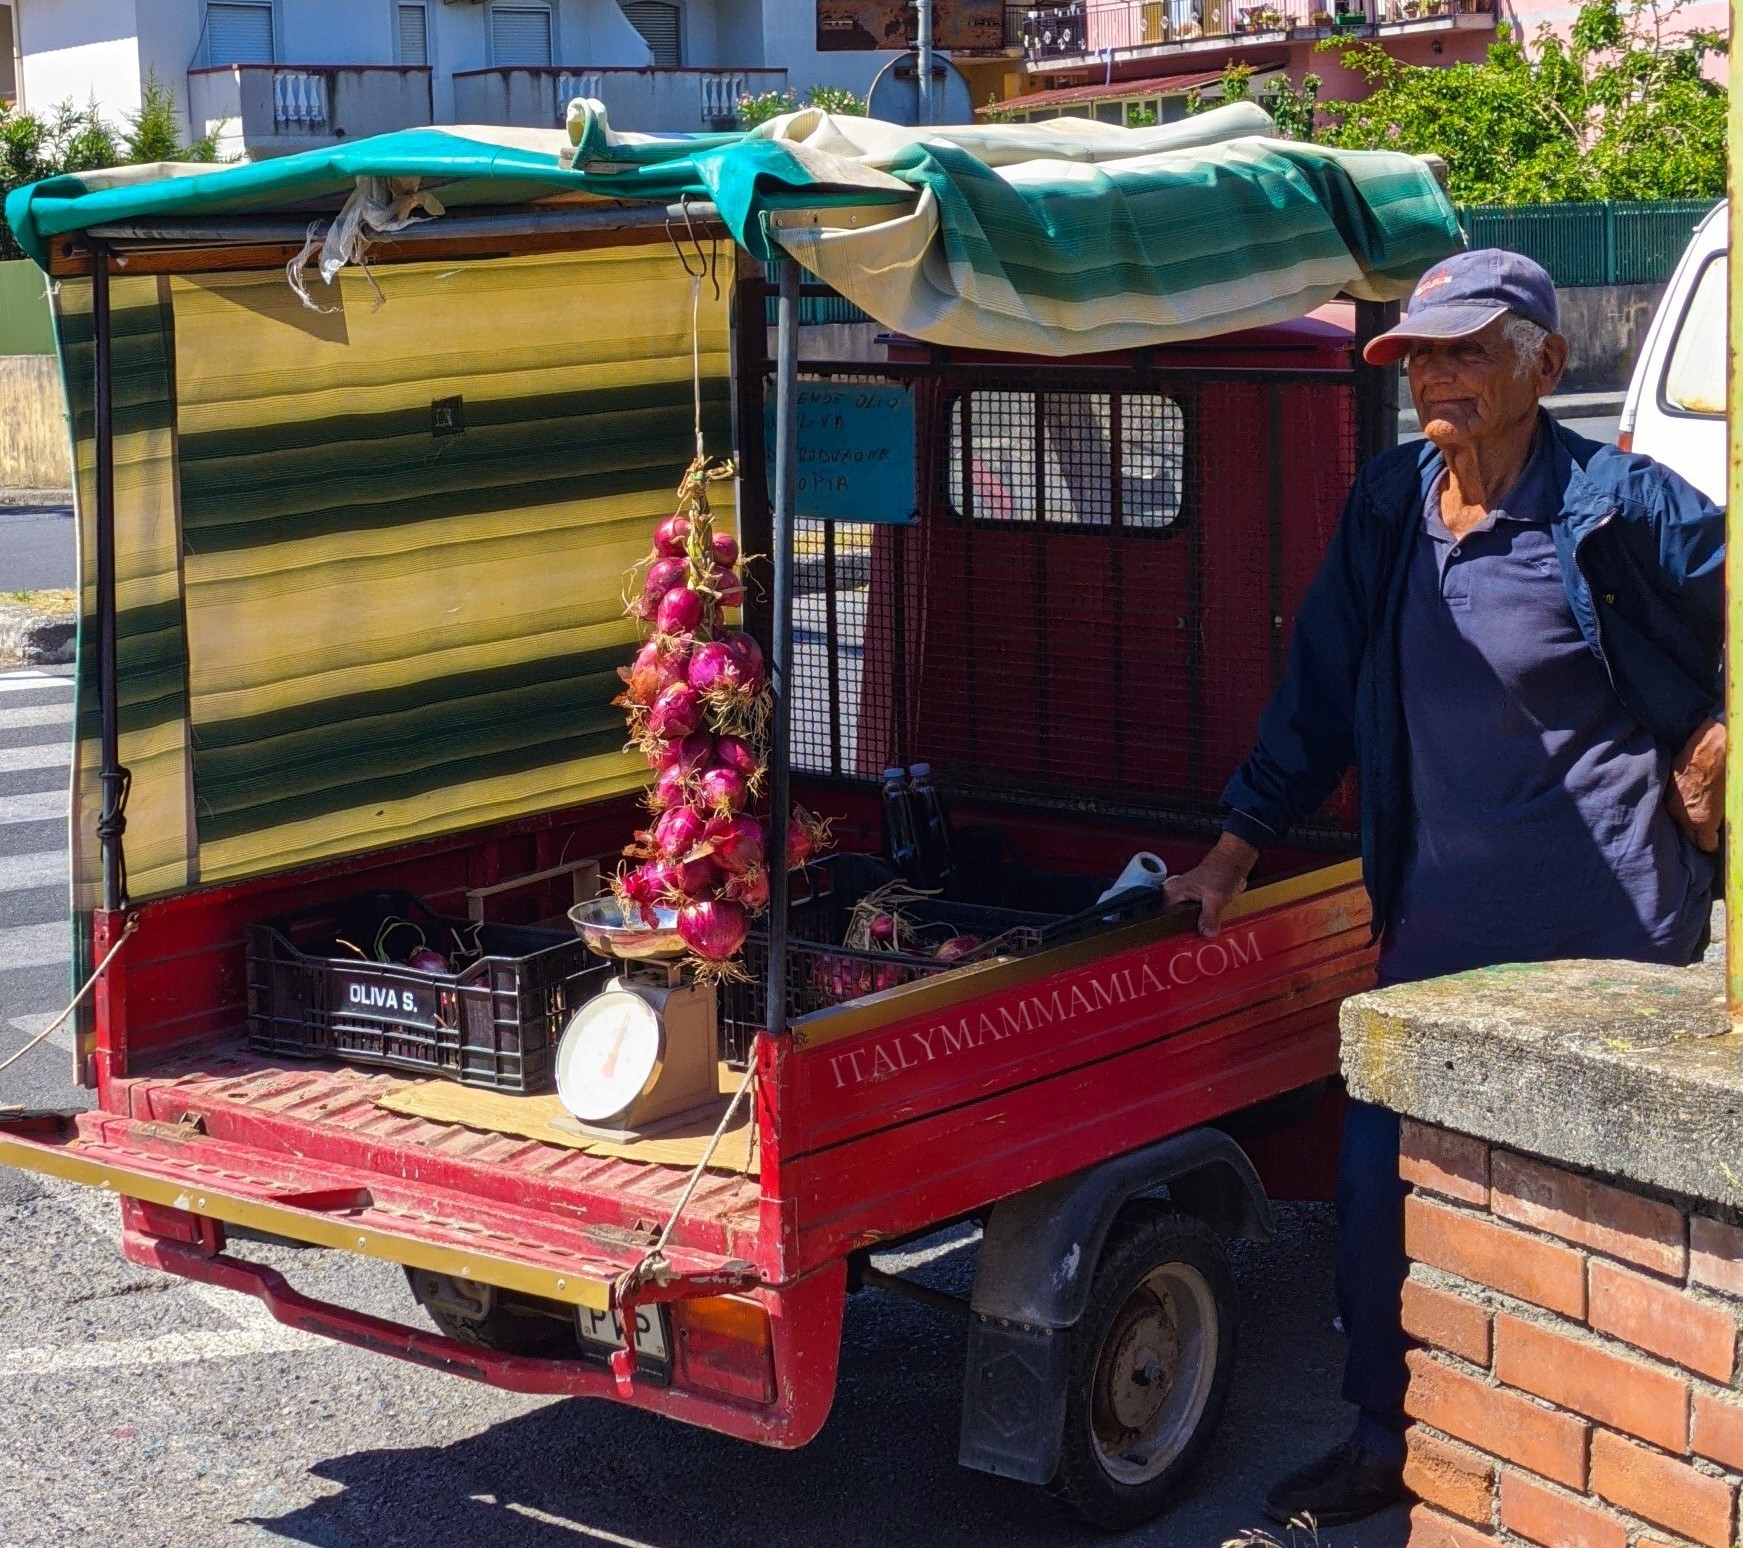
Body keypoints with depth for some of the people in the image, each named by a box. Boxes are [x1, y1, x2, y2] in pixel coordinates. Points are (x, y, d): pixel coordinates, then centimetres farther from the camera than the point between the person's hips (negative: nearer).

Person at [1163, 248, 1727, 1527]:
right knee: (1381, 1174, 7)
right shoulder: (1391, 506, 5)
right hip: (1443, 911, 6)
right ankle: (1387, 1441, 24)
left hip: (1604, 918, -5)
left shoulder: (1615, 505, -12)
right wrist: (1234, 853, 11)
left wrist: (1706, 770, -3)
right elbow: (1320, 696, 11)